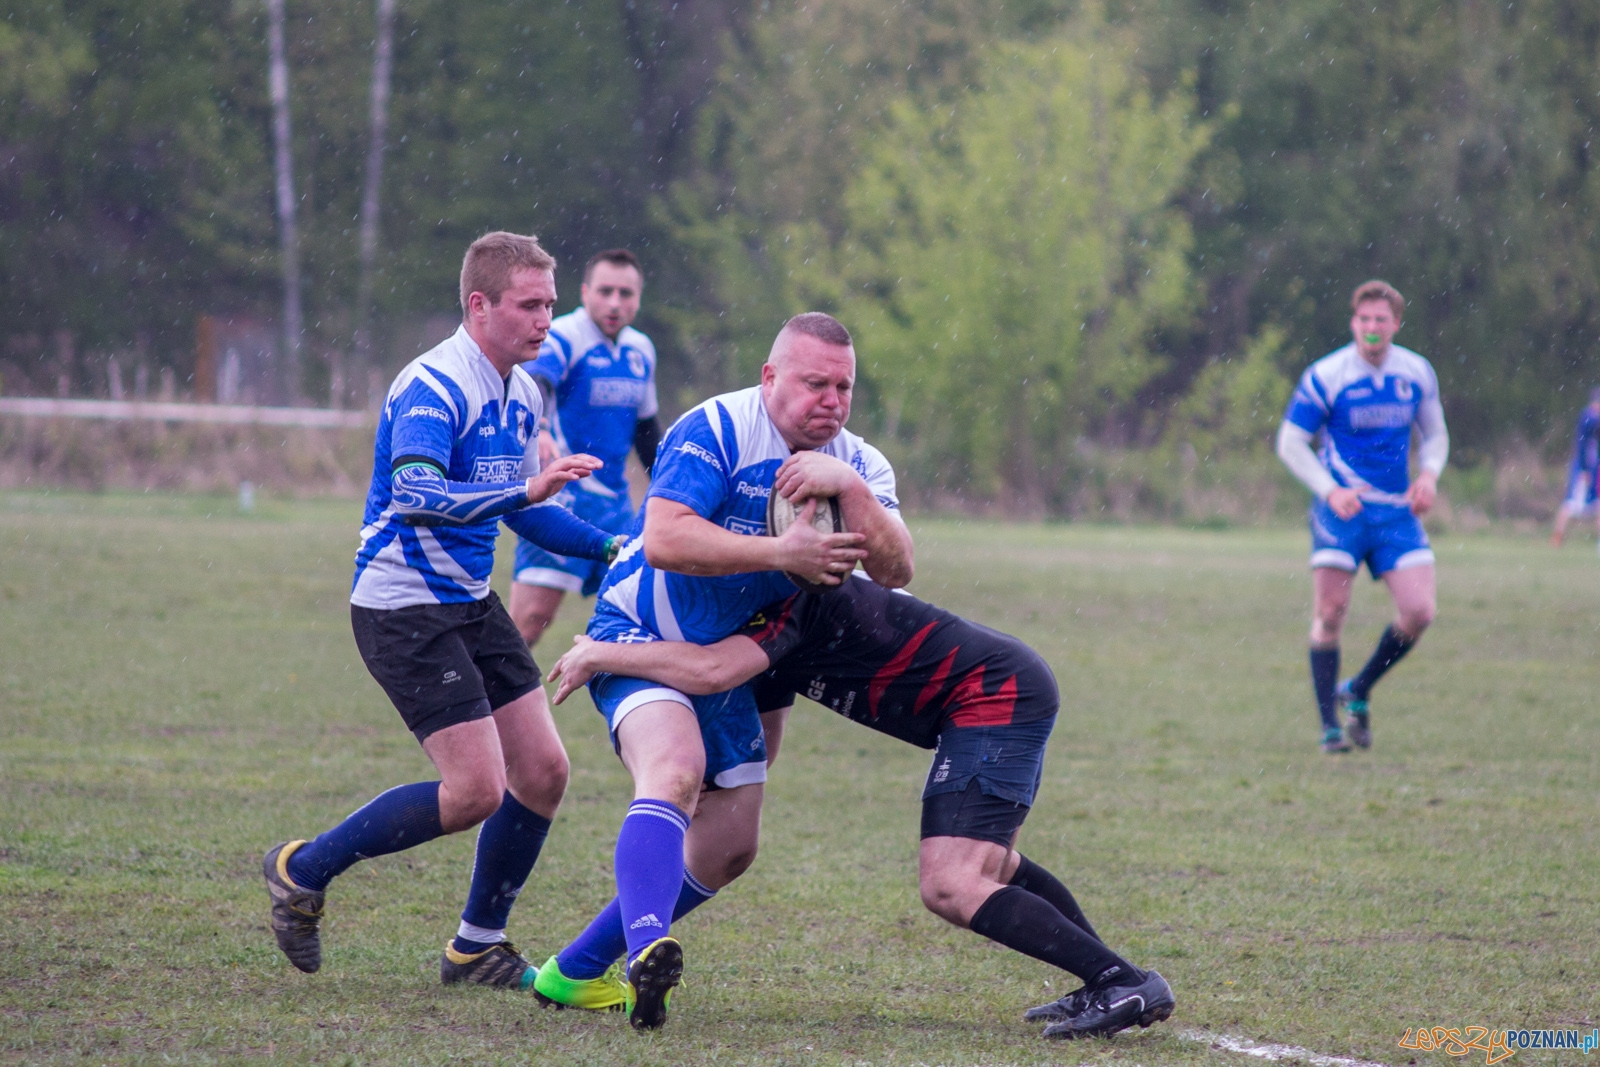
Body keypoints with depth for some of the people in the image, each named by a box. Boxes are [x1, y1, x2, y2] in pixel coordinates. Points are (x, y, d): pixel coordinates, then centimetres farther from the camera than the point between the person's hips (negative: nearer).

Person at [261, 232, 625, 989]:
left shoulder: (521, 393, 10)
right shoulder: (434, 387, -19)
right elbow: (416, 494, -35)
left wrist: (610, 548, 11)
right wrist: (526, 490, -44)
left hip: (470, 603, 9)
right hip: (403, 608, -9)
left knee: (542, 771, 3)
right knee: (477, 790, -14)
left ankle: (477, 947, 17)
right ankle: (304, 869, 3)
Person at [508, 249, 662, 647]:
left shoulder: (641, 350, 12)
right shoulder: (562, 338, -11)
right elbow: (531, 386, -32)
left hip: (615, 501, 7)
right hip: (560, 497, -7)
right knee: (532, 614, -17)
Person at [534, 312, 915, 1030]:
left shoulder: (859, 465, -2)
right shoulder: (716, 430, -21)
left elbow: (895, 571, -17)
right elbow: (663, 539, -33)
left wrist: (848, 486, -32)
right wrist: (781, 553, -32)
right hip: (640, 637, -8)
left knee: (729, 847, 10)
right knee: (675, 770, -35)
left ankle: (576, 972, 22)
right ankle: (647, 950, -53)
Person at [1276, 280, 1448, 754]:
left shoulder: (1417, 373, 3)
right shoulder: (1324, 376, -9)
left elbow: (1435, 434, 17)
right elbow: (1290, 443, -6)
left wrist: (1428, 475, -5)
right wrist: (1330, 491, -18)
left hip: (1396, 510, 4)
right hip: (1340, 510, -4)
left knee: (1419, 612, -7)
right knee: (1330, 613, -9)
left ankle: (1358, 691, 16)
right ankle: (1329, 726, 3)